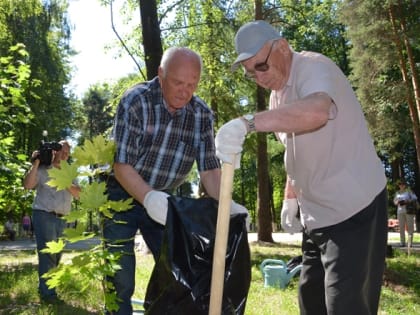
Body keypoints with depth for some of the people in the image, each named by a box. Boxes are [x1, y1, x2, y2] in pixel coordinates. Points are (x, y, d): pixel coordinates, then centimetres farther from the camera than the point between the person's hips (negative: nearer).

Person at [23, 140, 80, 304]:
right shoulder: (42, 170, 2)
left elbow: (78, 194, 4)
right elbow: (27, 185, -12)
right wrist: (35, 164, -14)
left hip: (62, 218, 6)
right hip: (44, 215, -6)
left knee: (56, 254, 9)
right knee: (47, 253, -11)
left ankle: (44, 288, 20)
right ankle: (47, 292, -9)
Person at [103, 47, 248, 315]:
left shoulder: (202, 114, -8)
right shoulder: (136, 102, -21)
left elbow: (209, 168, -7)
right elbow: (121, 165, -25)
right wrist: (149, 198, -42)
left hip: (165, 199, 4)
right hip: (123, 195, -4)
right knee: (120, 279, -5)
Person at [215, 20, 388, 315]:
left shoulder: (314, 67, -17)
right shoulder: (278, 96, 11)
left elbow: (317, 111, -42)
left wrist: (247, 122, -50)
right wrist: (290, 198, 15)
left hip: (354, 207, -9)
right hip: (317, 214, 9)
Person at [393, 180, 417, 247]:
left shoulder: (409, 191, 4)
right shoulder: (397, 193, 15)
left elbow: (414, 199, -1)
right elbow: (395, 201, 19)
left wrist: (406, 201, -15)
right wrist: (397, 202, -4)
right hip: (400, 211, 3)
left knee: (410, 226, -6)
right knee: (401, 227, -2)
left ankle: (410, 243, -5)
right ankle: (402, 242, 0)